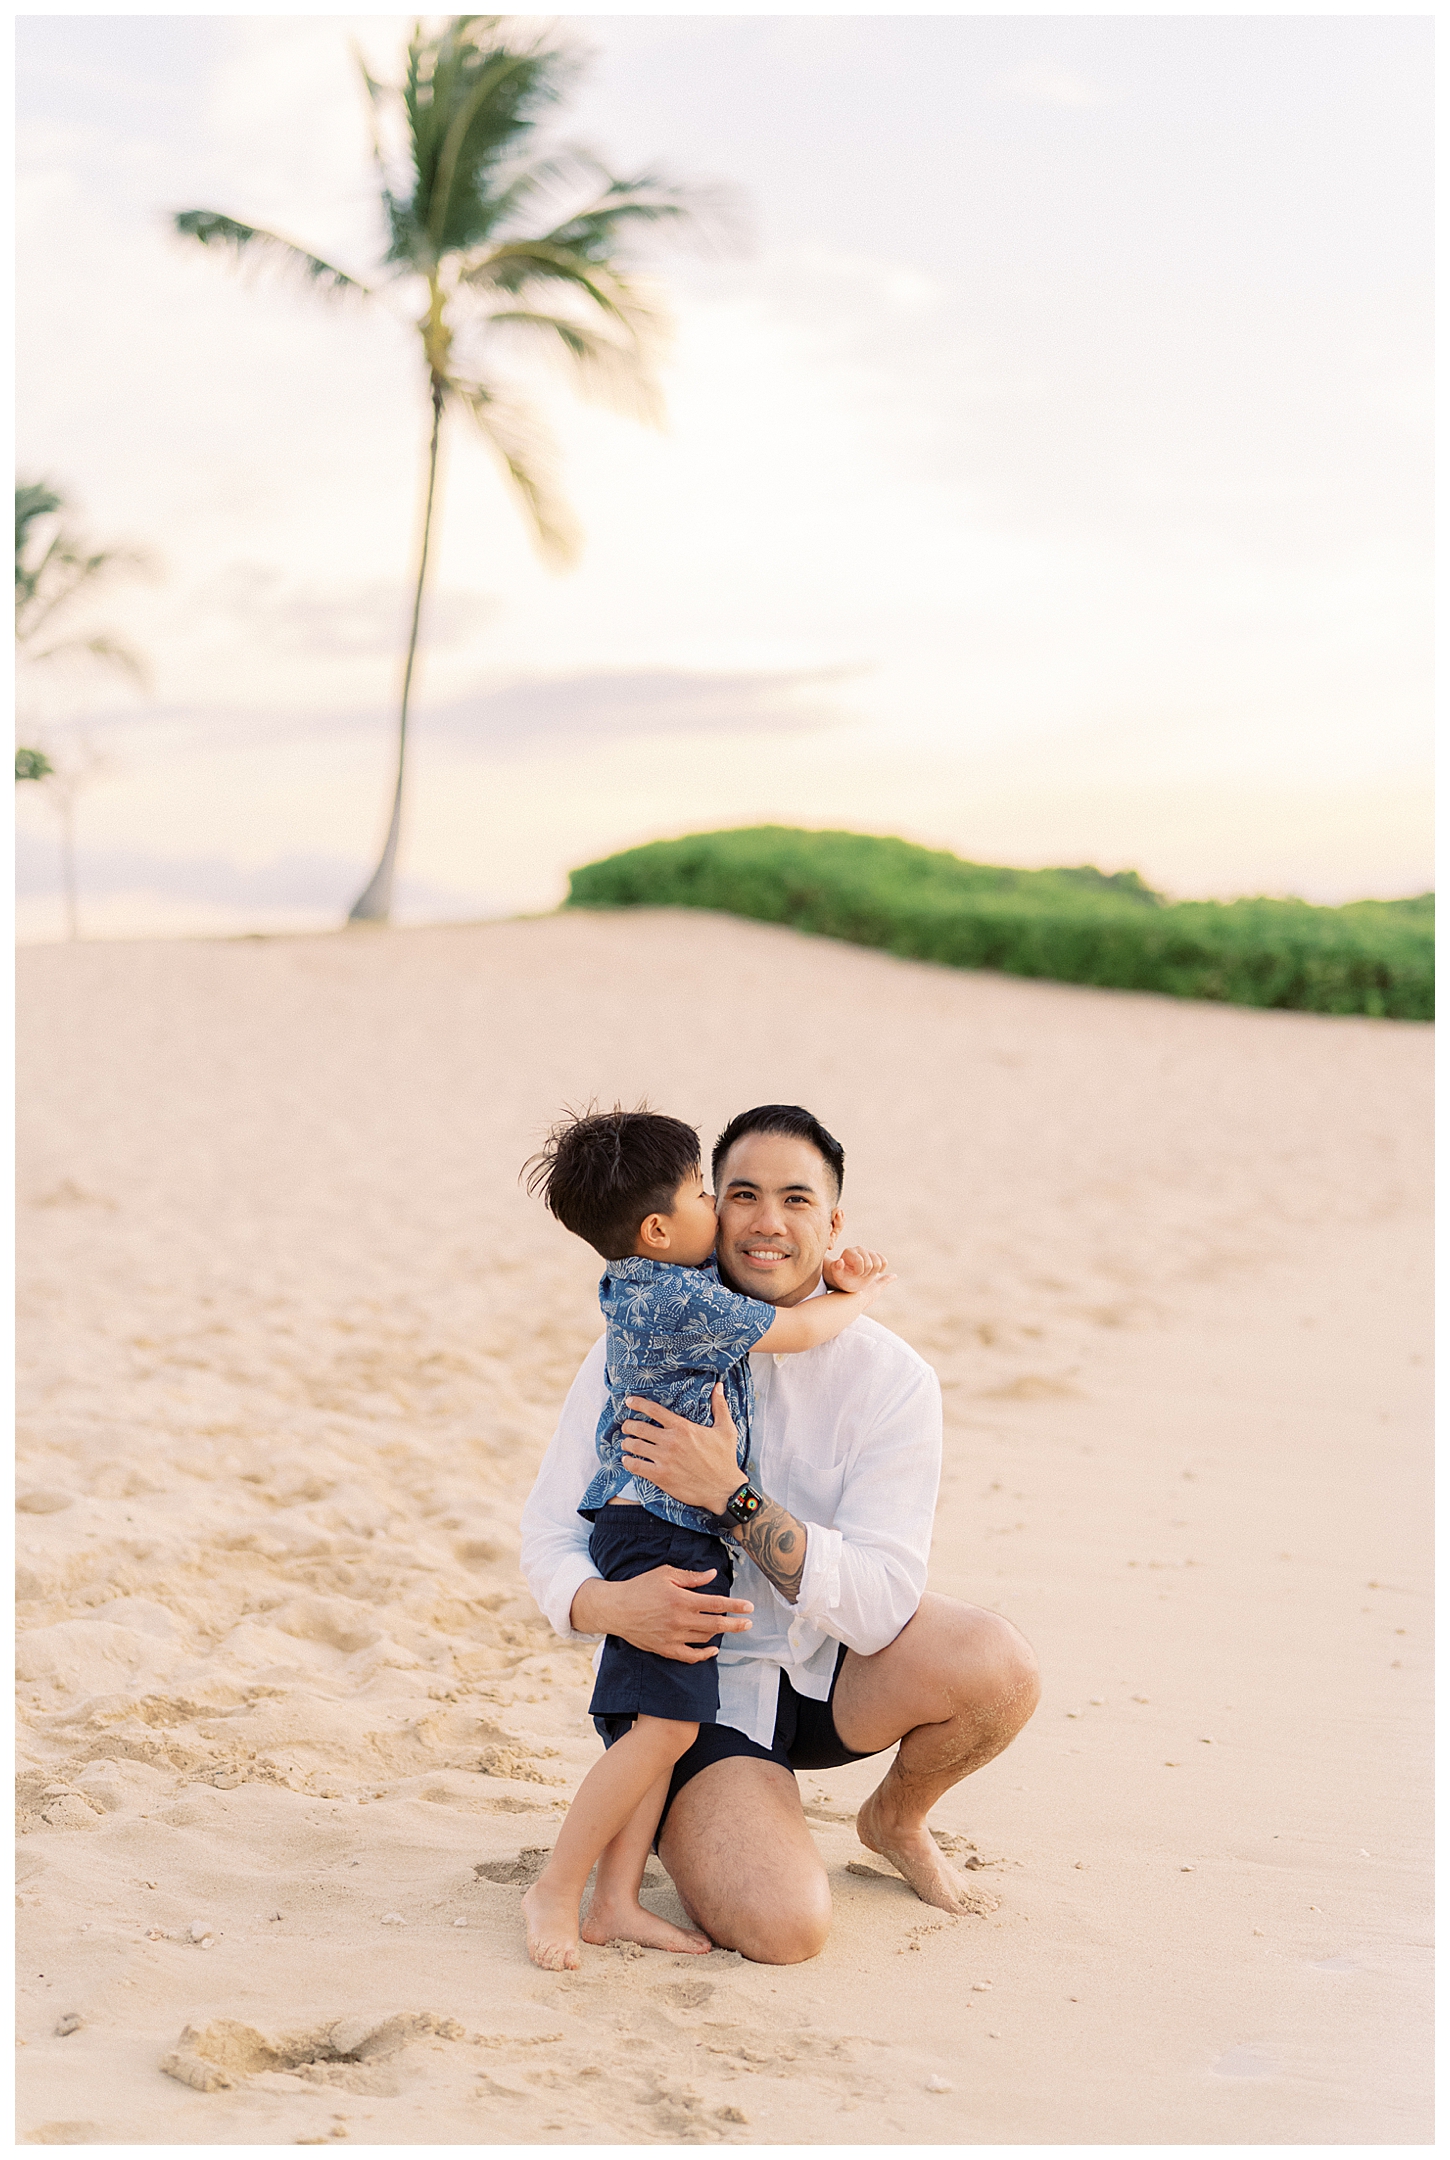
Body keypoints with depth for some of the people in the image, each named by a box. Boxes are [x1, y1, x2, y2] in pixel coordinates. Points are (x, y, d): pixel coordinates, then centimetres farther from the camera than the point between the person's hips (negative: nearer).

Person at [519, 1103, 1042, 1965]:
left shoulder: (891, 1378, -13)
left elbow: (878, 1606, -21)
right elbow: (550, 1537, -6)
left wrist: (729, 1496, -32)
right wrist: (612, 1605, -30)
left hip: (835, 1671, 2)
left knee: (997, 1665, -29)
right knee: (782, 1927, -25)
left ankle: (896, 1818, 6)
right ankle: (704, 1827, 12)